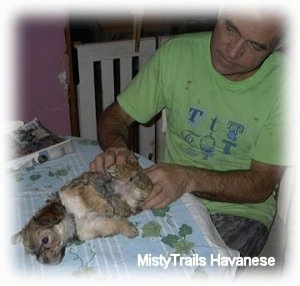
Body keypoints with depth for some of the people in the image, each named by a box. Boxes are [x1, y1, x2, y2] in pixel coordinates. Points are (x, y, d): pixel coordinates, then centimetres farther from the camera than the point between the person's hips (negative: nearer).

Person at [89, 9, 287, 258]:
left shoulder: (282, 83, -15)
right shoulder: (177, 53, -9)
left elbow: (263, 184, -16)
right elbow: (116, 115, 0)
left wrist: (188, 179, -32)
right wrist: (115, 146, -24)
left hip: (240, 211, -1)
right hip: (171, 194, 2)